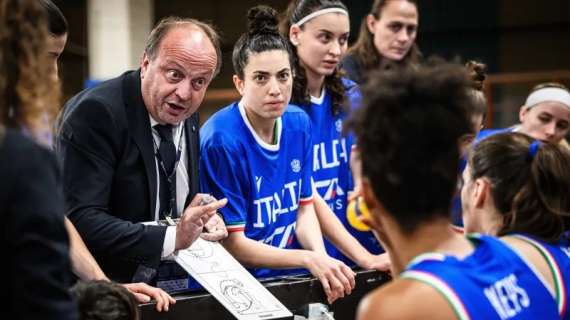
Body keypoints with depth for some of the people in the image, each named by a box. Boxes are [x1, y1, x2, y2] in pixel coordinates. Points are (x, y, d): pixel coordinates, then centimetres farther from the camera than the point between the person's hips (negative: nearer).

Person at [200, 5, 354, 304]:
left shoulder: (298, 123, 1)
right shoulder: (220, 140, -16)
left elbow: (304, 207, 10)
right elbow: (233, 245, -13)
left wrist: (321, 258, -9)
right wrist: (310, 260, -19)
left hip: (289, 278, 5)